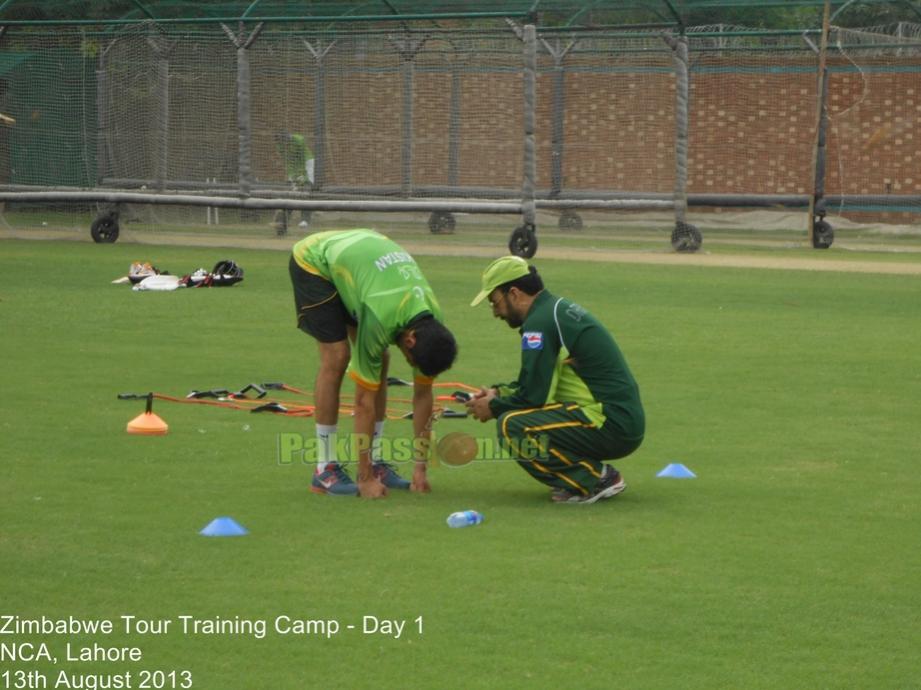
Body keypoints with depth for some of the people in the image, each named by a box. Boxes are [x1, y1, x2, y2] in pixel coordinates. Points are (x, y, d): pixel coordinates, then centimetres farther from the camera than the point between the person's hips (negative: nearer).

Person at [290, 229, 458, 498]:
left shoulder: (433, 326, -20)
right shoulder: (379, 320, -39)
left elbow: (423, 394, -9)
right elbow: (364, 400, -33)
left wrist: (421, 467, -8)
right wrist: (365, 480, -29)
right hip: (315, 261, -6)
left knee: (378, 361, -5)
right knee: (337, 357, -18)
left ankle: (375, 462, 3)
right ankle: (324, 470, -11)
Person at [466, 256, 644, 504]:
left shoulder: (541, 322, -14)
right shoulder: (561, 309, 17)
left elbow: (534, 395, -14)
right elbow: (542, 383, 26)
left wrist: (493, 408, 2)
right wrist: (499, 393, 17)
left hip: (612, 426, -10)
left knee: (512, 426, -20)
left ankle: (596, 479, -11)